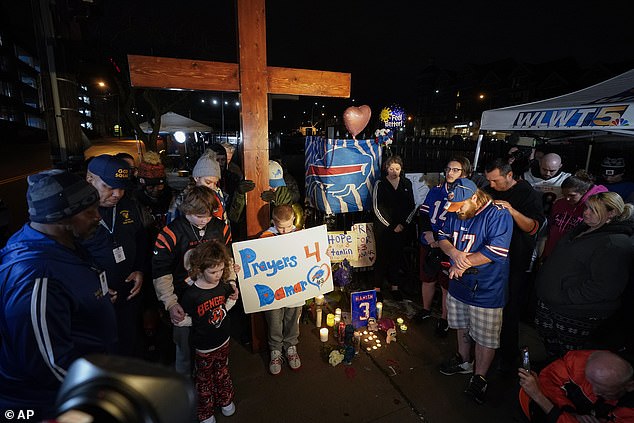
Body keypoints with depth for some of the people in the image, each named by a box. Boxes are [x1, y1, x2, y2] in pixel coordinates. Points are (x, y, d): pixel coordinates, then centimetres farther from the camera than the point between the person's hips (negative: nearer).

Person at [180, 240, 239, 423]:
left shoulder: (224, 285, -14)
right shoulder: (191, 295, -27)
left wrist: (233, 299, -9)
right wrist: (198, 322, -19)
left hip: (223, 341, 4)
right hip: (203, 347, -4)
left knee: (222, 372, 27)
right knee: (204, 380, 20)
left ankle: (226, 400, 52)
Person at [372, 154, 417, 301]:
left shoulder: (407, 183, 6)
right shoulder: (380, 184, -2)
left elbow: (412, 207, 8)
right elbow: (377, 208, -5)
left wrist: (403, 224, -4)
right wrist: (390, 226, -8)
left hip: (401, 228, 3)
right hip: (383, 227, -2)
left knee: (397, 256, 8)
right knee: (382, 256, 0)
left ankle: (395, 286, 21)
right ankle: (377, 288, 11)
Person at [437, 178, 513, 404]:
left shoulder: (498, 215, -19)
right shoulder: (455, 213, 1)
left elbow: (495, 251, -26)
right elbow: (443, 237, 3)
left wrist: (463, 264, -20)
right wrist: (455, 253, -18)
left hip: (486, 290, -6)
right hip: (459, 284, 7)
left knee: (485, 337, 8)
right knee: (462, 326, 24)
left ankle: (479, 377, 28)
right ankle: (464, 360, 46)